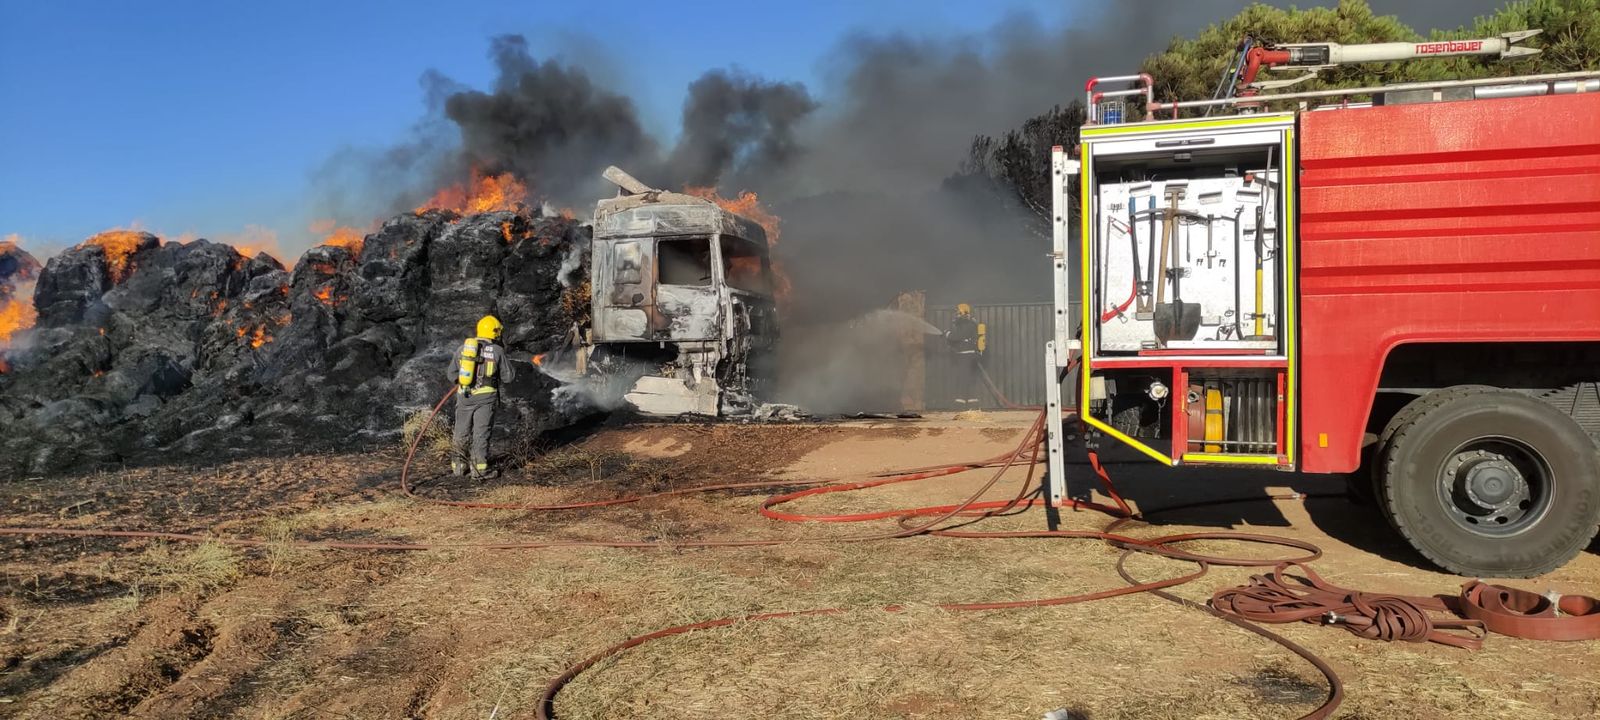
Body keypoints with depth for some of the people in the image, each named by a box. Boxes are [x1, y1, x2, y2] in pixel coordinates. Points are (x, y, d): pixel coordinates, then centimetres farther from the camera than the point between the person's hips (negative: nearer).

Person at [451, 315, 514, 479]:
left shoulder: (463, 347, 4)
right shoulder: (497, 350, -5)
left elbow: (452, 372, 9)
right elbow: (508, 376, 0)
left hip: (464, 396, 3)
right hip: (485, 397, -3)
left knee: (461, 433, 16)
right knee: (481, 434, 1)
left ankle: (458, 466, 22)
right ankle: (479, 470, 0)